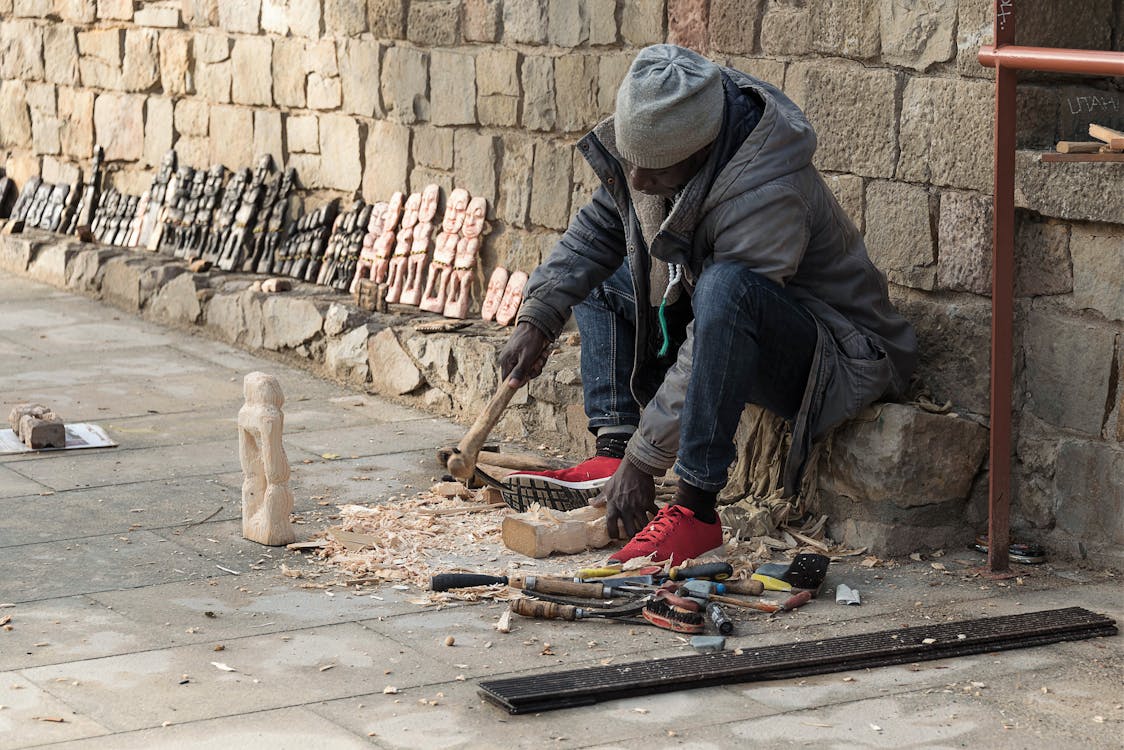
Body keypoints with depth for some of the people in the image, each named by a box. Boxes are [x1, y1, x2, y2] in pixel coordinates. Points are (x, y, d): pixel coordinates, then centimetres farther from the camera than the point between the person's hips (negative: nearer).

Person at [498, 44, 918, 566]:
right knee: (595, 275, 9)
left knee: (724, 287, -38)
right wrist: (536, 318, -7)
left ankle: (695, 509, -33)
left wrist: (643, 461, -31)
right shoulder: (650, 141, -9)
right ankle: (609, 455, -4)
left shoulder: (768, 197, -33)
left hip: (842, 361, -9)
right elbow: (596, 230, 7)